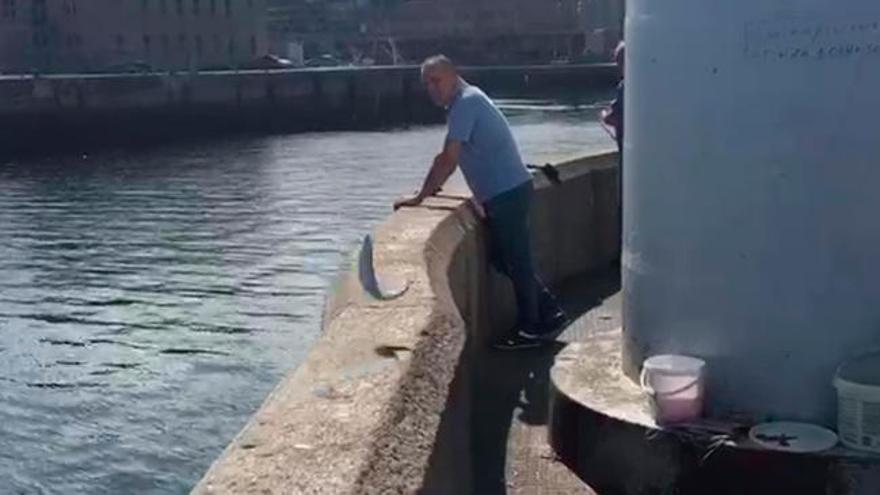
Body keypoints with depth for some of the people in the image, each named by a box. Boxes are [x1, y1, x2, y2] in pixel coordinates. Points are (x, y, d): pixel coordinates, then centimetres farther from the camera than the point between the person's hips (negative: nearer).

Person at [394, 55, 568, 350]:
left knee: (516, 262, 0)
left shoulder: (466, 102, -17)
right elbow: (452, 157, 21)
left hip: (507, 193, -10)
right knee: (505, 260, 16)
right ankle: (550, 314, 24)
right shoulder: (463, 101, 14)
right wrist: (434, 185, 13)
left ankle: (530, 330, 12)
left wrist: (420, 198, -18)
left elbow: (448, 158, -23)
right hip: (502, 193, 10)